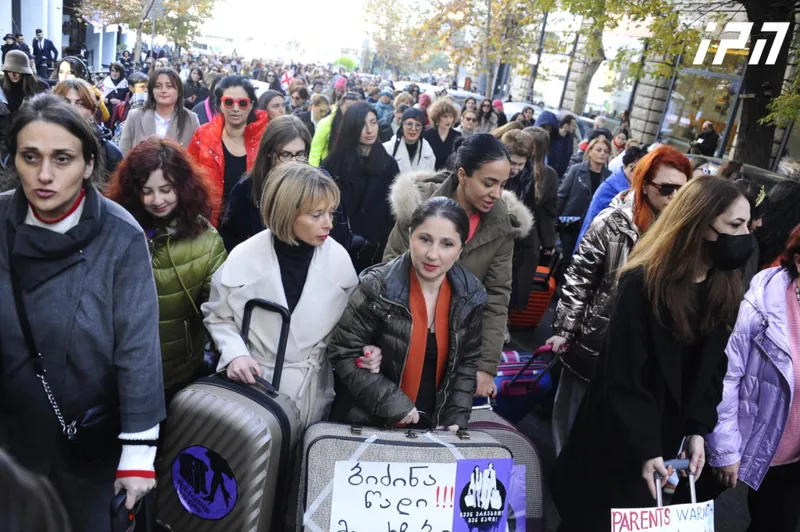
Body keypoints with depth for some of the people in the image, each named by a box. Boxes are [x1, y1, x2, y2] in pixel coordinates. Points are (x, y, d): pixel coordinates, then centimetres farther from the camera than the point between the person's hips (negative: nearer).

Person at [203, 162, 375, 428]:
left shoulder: (338, 258, -8)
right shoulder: (244, 258, -12)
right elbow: (218, 316, 1)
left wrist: (361, 349, -15)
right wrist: (235, 353, -15)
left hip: (314, 389, 1)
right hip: (254, 381, -1)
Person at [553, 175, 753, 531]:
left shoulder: (725, 287, -1)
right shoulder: (642, 283, -22)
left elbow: (714, 367, 5)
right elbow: (624, 376, -20)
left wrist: (698, 430, -3)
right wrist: (643, 449, -21)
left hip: (669, 438, 6)